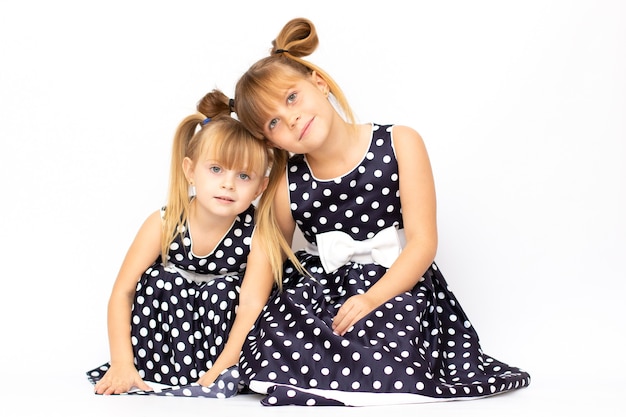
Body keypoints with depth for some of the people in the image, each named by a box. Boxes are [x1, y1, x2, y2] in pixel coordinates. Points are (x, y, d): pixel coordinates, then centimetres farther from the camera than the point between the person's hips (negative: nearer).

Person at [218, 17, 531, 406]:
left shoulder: (400, 144, -5)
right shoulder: (286, 184, 1)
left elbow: (423, 242, -9)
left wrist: (372, 299, -23)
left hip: (395, 287, -2)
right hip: (312, 292, 2)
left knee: (383, 364, -31)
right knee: (274, 355, -26)